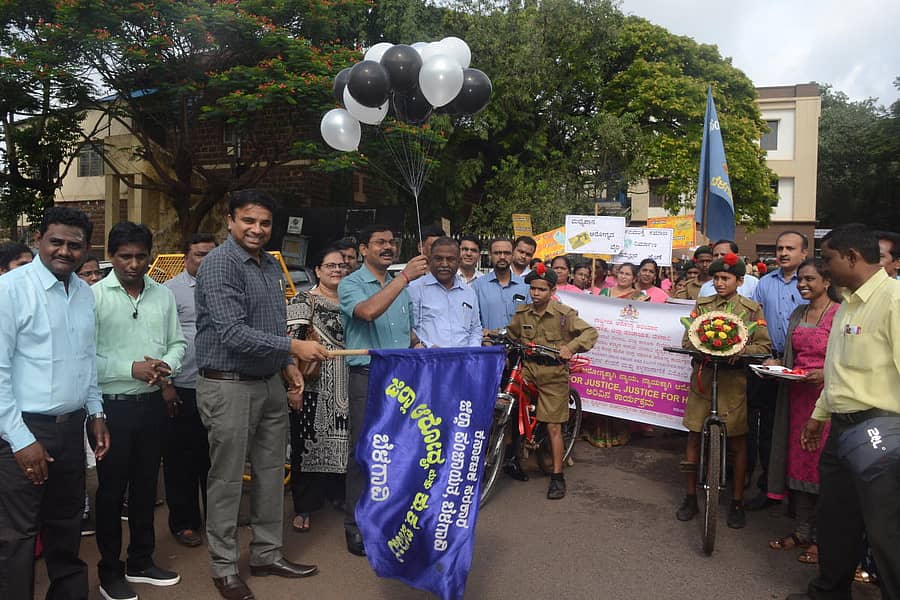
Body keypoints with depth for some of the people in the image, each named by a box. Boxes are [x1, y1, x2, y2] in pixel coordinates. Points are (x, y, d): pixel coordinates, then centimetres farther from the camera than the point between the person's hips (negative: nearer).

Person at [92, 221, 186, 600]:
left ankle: (141, 562, 33)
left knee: (146, 484, 16)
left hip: (152, 404, 5)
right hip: (112, 406, -4)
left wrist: (167, 365, -10)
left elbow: (177, 343, 10)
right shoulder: (94, 296, -10)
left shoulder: (163, 295, 5)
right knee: (112, 488, 8)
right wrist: (131, 369, -19)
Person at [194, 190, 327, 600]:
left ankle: (267, 554, 30)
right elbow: (233, 334, -23)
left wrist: (288, 365, 10)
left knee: (270, 473, 15)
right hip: (229, 386, -8)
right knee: (227, 480, 4)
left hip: (270, 383, 8)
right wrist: (294, 347, -23)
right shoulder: (219, 264, -14)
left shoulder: (271, 265, 11)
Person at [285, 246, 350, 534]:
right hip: (313, 388, -5)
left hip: (344, 389, 5)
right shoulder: (303, 301, -3)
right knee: (308, 444, 0)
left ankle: (337, 495, 27)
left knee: (341, 442, 11)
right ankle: (303, 508, 11)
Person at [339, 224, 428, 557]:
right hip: (369, 378, -6)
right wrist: (405, 277, -28)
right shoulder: (351, 284, -3)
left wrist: (420, 346, 4)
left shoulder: (402, 286, 17)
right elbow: (368, 311, -26)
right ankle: (356, 527, 12)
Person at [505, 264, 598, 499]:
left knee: (554, 427, 2)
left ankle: (557, 477, 15)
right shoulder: (522, 313, 5)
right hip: (527, 371, 4)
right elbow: (510, 335, 18)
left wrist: (570, 347, -24)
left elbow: (590, 332, -9)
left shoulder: (564, 314, -7)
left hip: (553, 376, -3)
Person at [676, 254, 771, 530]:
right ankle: (691, 497, 17)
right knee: (694, 437, 3)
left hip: (735, 380, -1)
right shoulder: (702, 305, 9)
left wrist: (740, 351, -18)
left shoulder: (752, 309, 4)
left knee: (738, 442, 5)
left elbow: (764, 346, 1)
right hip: (703, 376, 1)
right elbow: (687, 340, 6)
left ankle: (737, 502, 19)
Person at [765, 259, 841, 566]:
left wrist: (826, 373, -24)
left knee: (822, 463, -1)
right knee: (798, 459, 10)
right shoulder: (798, 314, 13)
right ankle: (805, 530, 23)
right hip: (798, 395, 7)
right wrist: (777, 363, 3)